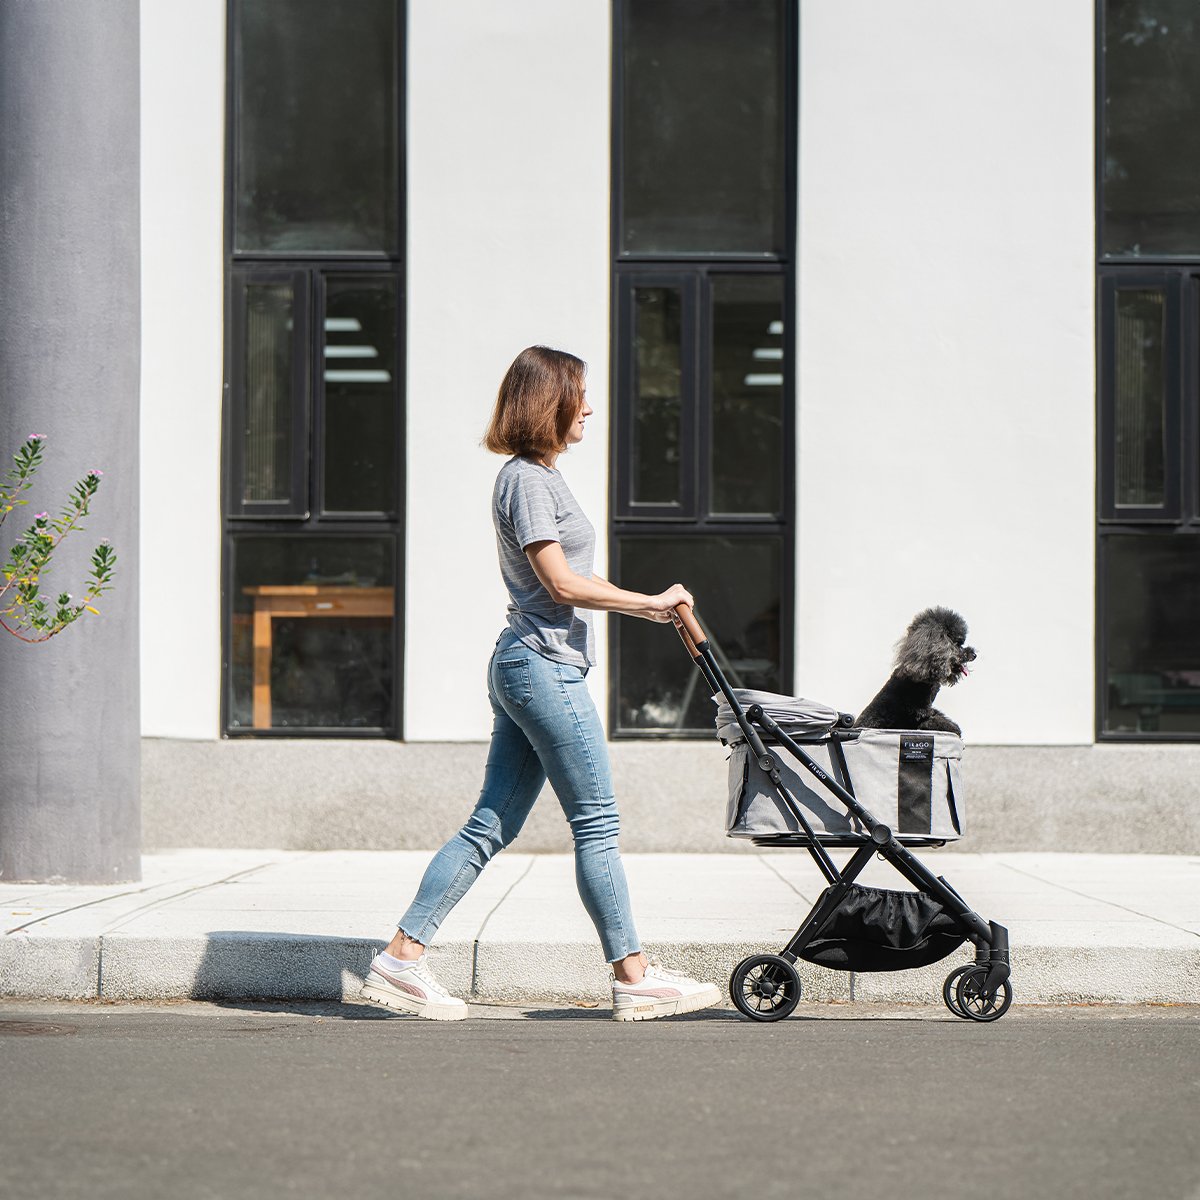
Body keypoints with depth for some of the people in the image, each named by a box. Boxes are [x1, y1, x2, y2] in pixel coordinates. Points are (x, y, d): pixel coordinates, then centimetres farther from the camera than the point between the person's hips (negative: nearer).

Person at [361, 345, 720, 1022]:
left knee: (491, 826, 8)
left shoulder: (537, 477, 19)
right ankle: (634, 976, 2)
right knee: (597, 822, -4)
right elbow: (562, 583, -16)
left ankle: (403, 957, 6)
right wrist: (650, 603, -11)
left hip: (526, 666, 10)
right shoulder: (527, 480, -12)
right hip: (545, 666, -10)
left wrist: (646, 607, 19)